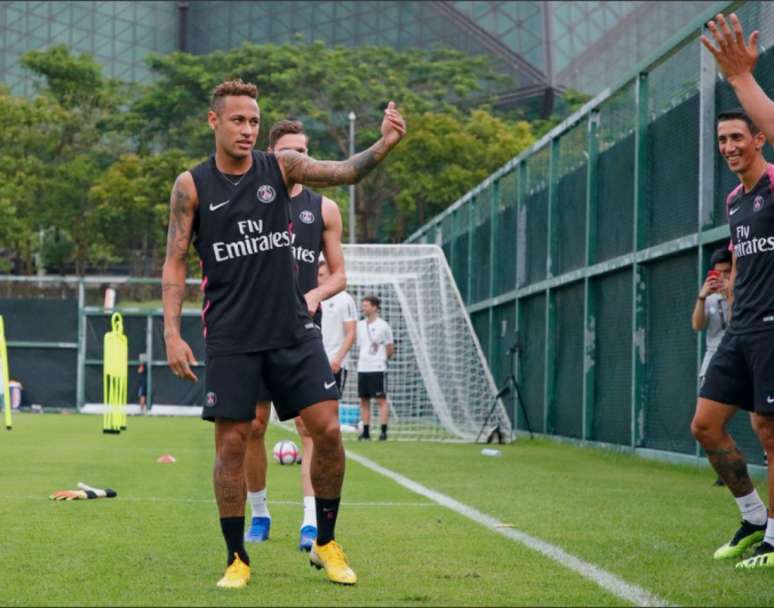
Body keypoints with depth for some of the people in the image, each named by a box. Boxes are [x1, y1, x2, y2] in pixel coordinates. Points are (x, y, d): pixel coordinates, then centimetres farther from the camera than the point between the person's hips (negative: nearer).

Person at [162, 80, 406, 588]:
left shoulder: (281, 167, 2)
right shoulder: (192, 186, -1)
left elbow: (345, 171, -11)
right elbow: (175, 262, 1)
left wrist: (385, 145, -30)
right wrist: (173, 333, -8)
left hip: (294, 330, 2)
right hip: (231, 338, -1)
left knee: (328, 430, -3)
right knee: (231, 443, -2)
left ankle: (326, 544, 14)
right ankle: (237, 558, 12)